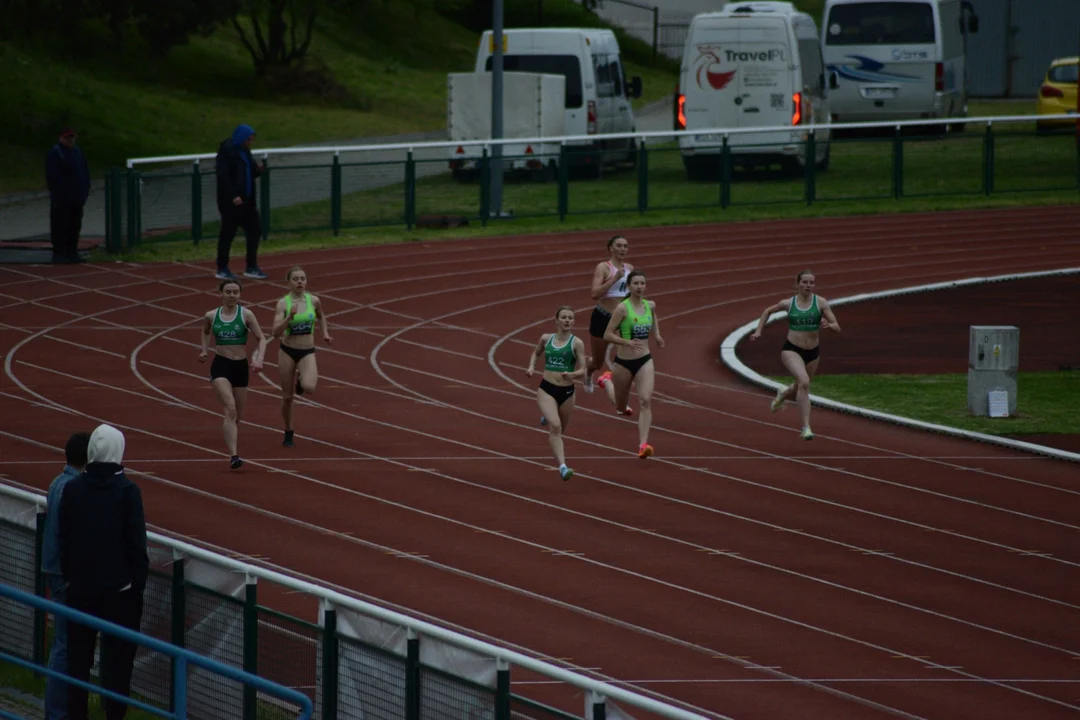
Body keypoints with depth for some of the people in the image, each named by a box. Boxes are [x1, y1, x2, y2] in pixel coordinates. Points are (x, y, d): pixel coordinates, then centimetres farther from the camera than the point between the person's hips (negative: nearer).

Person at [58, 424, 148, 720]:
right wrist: (138, 582, 0)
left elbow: (64, 540, 4)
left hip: (81, 586, 3)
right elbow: (137, 543, -10)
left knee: (78, 654, 11)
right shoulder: (127, 491, -12)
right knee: (117, 659, 2)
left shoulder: (73, 489, -2)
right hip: (119, 586, -3)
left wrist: (69, 576, 14)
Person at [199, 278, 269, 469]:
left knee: (238, 416, 13)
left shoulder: (246, 315, -2)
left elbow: (261, 339, -1)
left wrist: (259, 359, -17)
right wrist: (205, 350, 11)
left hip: (240, 367, 2)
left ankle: (232, 451, 37)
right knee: (230, 409, -22)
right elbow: (206, 332, 25)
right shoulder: (211, 316, 2)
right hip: (220, 366, -2)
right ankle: (233, 455, -29)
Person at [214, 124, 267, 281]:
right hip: (230, 202, -9)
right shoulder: (227, 150, -14)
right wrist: (233, 196, -25)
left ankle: (252, 267, 17)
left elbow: (251, 172, 20)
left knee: (255, 230, 8)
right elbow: (223, 175, -20)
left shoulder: (244, 151, 12)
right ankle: (222, 269, 9)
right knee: (228, 233, 0)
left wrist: (258, 169, -3)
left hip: (246, 200, 9)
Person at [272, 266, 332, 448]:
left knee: (309, 388, -25)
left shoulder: (313, 301, -2)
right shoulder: (283, 303, -10)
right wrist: (290, 317, -29)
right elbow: (276, 332, -17)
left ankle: (300, 380, 14)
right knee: (287, 396, 6)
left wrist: (325, 333, 9)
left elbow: (321, 316, 22)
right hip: (288, 351, -1)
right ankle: (288, 434, 27)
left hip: (308, 351, 1)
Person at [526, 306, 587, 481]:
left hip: (567, 391, 1)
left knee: (559, 430, 20)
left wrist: (571, 375, -26)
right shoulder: (546, 339, 3)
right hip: (546, 389, -1)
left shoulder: (576, 343, -4)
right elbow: (536, 353, 25)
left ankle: (548, 419, 58)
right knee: (555, 426, -22)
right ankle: (562, 467, -27)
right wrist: (531, 367, 6)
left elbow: (582, 371, -6)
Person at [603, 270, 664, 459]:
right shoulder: (622, 308, -15)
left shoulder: (650, 305, 2)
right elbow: (608, 335, -16)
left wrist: (657, 334, 13)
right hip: (624, 363, -3)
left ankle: (643, 445, -24)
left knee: (645, 401, -18)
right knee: (621, 408, 17)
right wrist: (627, 342, -30)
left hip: (645, 361, 3)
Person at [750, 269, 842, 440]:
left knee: (800, 390, 22)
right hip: (791, 350, -3)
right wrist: (758, 331, 8)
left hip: (813, 352, 3)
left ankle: (783, 394, 61)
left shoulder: (820, 302, -6)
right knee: (804, 382, -29)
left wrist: (828, 325, -30)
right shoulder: (788, 303, -3)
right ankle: (806, 427, -26)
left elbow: (837, 328, -7)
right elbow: (768, 311, 17)